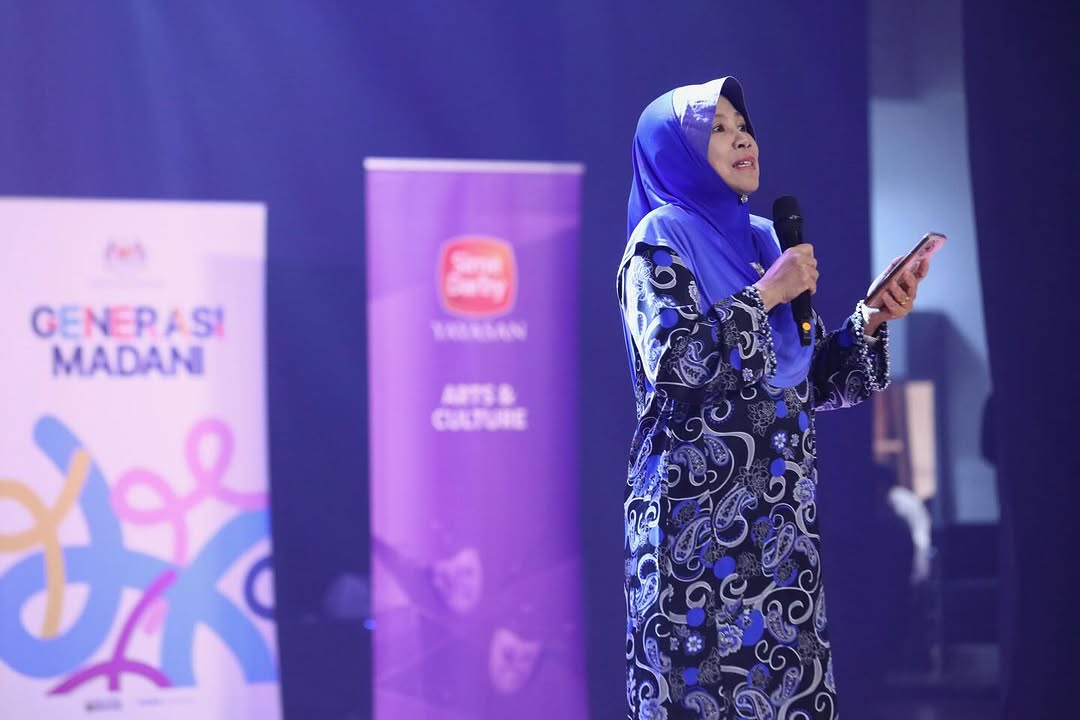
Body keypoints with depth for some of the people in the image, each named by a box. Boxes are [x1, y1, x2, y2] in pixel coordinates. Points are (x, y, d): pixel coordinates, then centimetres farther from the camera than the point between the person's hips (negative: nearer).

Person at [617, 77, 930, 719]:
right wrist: (764, 296, -13)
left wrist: (871, 321, 0)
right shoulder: (661, 238, -4)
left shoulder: (764, 240, 15)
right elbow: (670, 361, -18)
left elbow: (812, 383, 15)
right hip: (699, 505, -6)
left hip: (778, 509, 6)